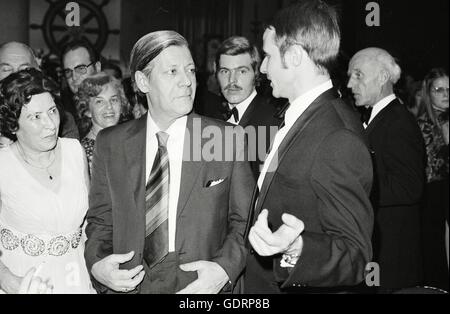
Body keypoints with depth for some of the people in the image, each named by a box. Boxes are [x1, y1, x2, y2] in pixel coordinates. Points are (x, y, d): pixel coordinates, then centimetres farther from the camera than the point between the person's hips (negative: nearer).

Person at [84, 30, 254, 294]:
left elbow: (244, 220, -3)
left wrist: (225, 268, -17)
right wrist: (97, 263, -12)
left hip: (203, 284, -1)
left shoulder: (229, 138, -6)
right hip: (129, 284, 2)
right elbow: (100, 220, 5)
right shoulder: (110, 144, -1)